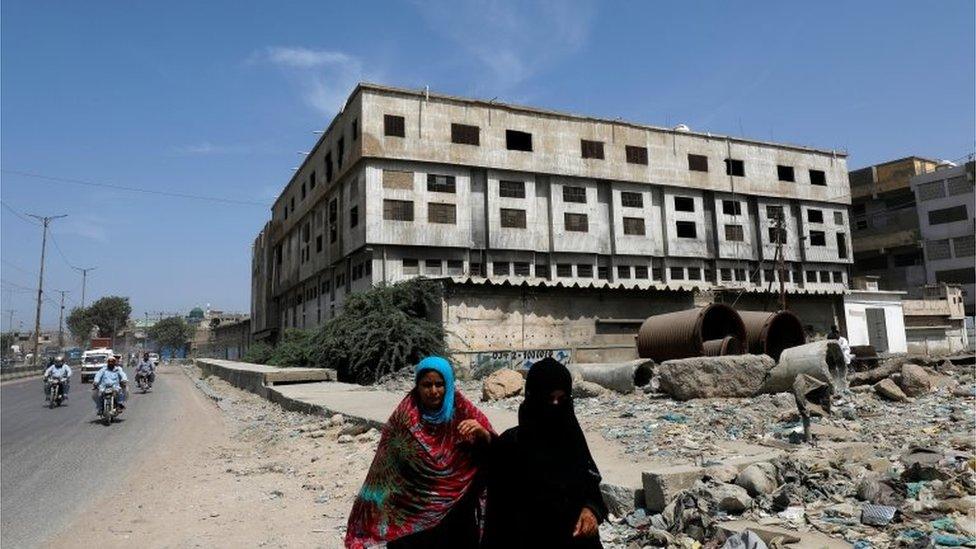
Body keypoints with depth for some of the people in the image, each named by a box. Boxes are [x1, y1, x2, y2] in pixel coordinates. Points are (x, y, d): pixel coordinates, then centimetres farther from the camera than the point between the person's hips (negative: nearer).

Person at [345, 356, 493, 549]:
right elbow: (385, 464, -5)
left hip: (454, 508, 1)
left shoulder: (462, 409, -7)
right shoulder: (405, 416, -9)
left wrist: (481, 432, -30)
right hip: (411, 511, -1)